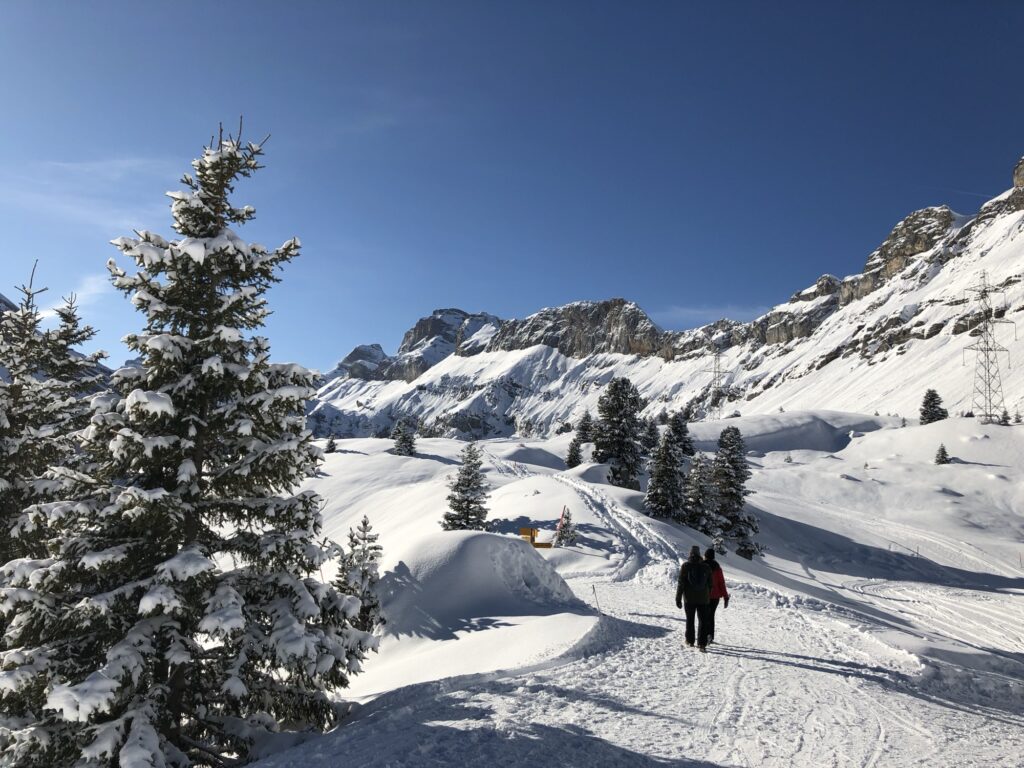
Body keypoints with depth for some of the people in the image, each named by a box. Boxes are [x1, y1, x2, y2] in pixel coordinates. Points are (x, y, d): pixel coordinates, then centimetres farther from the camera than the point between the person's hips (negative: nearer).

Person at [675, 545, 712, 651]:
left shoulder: (685, 566, -9)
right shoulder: (706, 567, -1)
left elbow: (681, 583, -9)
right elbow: (710, 584, 6)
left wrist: (678, 599, -3)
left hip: (689, 599, -1)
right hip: (703, 599, 1)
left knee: (690, 620, 14)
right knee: (703, 621, 3)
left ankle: (690, 641, 22)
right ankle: (702, 644, -5)